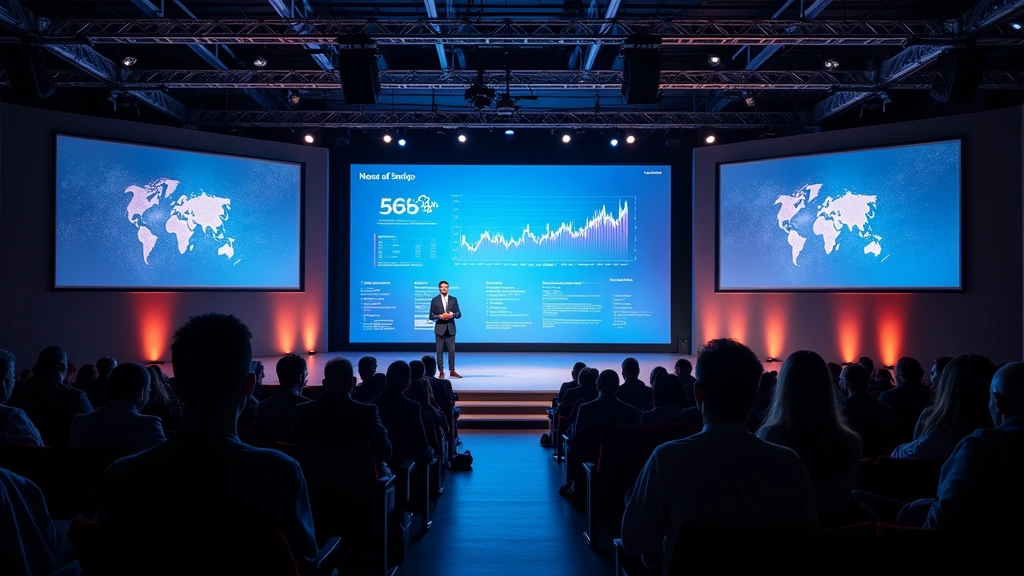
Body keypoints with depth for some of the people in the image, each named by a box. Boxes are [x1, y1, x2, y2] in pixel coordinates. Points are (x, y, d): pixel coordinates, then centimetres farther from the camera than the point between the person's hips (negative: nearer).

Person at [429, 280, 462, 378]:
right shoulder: (435, 300, 1)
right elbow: (432, 316, -1)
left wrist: (452, 315, -14)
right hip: (440, 329, -2)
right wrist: (441, 316, -17)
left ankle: (452, 371, 11)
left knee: (452, 350, 3)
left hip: (450, 328, 2)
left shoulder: (453, 299, 8)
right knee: (440, 351, 1)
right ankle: (441, 372, 6)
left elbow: (459, 314, 7)